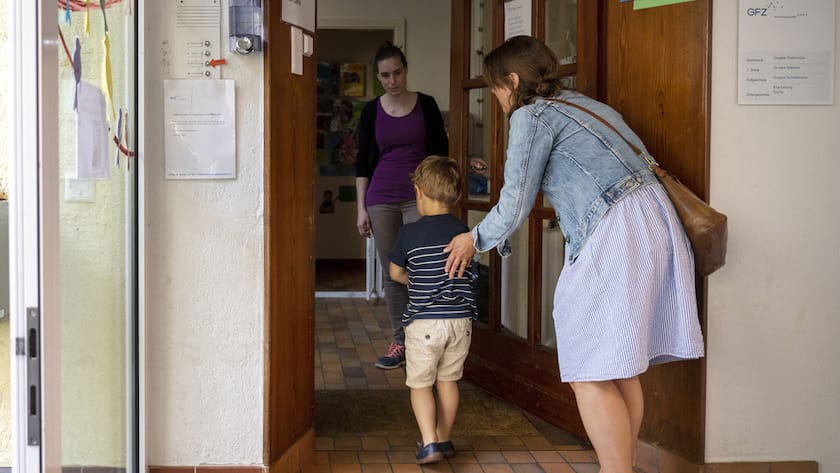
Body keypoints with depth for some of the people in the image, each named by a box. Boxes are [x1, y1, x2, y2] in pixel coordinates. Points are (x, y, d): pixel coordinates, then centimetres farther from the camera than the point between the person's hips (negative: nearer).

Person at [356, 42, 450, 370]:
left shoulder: (426, 105, 2)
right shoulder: (371, 111, 5)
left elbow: (441, 153, 6)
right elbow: (363, 161, 7)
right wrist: (361, 208, 2)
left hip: (419, 198, -2)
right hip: (381, 200, 2)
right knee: (391, 273, 5)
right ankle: (400, 342, 13)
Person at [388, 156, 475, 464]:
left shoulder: (409, 234, -7)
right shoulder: (465, 233, 2)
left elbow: (395, 273, 6)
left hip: (423, 321, -4)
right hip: (461, 320, 4)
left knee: (420, 383, 6)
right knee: (448, 381, 16)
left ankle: (429, 443, -6)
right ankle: (444, 440, 23)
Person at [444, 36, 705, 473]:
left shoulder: (531, 115, -2)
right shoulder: (585, 104, 23)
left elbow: (514, 207, -2)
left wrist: (475, 239, 16)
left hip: (615, 236, -9)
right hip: (655, 222, 9)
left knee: (591, 376, -5)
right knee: (621, 371, 15)